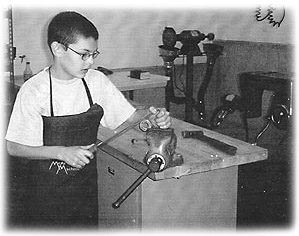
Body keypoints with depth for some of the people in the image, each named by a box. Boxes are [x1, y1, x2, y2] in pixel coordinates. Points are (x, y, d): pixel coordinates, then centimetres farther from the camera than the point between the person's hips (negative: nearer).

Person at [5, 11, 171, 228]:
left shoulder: (96, 81, -5)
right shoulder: (34, 90, -16)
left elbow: (131, 117, 1)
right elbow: (14, 147, -13)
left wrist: (154, 119, -20)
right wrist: (62, 152, -24)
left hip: (85, 184, 4)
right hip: (44, 191, -4)